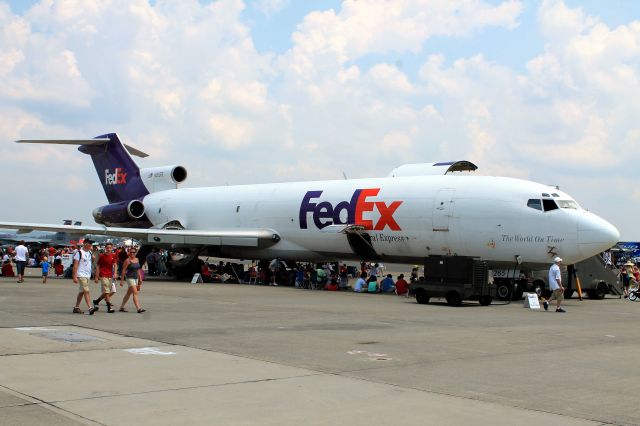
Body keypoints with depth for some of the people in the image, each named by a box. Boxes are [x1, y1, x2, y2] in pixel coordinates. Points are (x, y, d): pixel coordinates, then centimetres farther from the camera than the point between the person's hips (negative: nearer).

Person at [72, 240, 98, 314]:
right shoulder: (79, 252, -9)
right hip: (81, 275, -8)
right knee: (86, 291, -14)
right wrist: (75, 277, -17)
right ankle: (90, 308, -20)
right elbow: (75, 265, -12)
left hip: (88, 275, 8)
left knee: (82, 292, 12)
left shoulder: (90, 252, 12)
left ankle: (76, 307, 20)